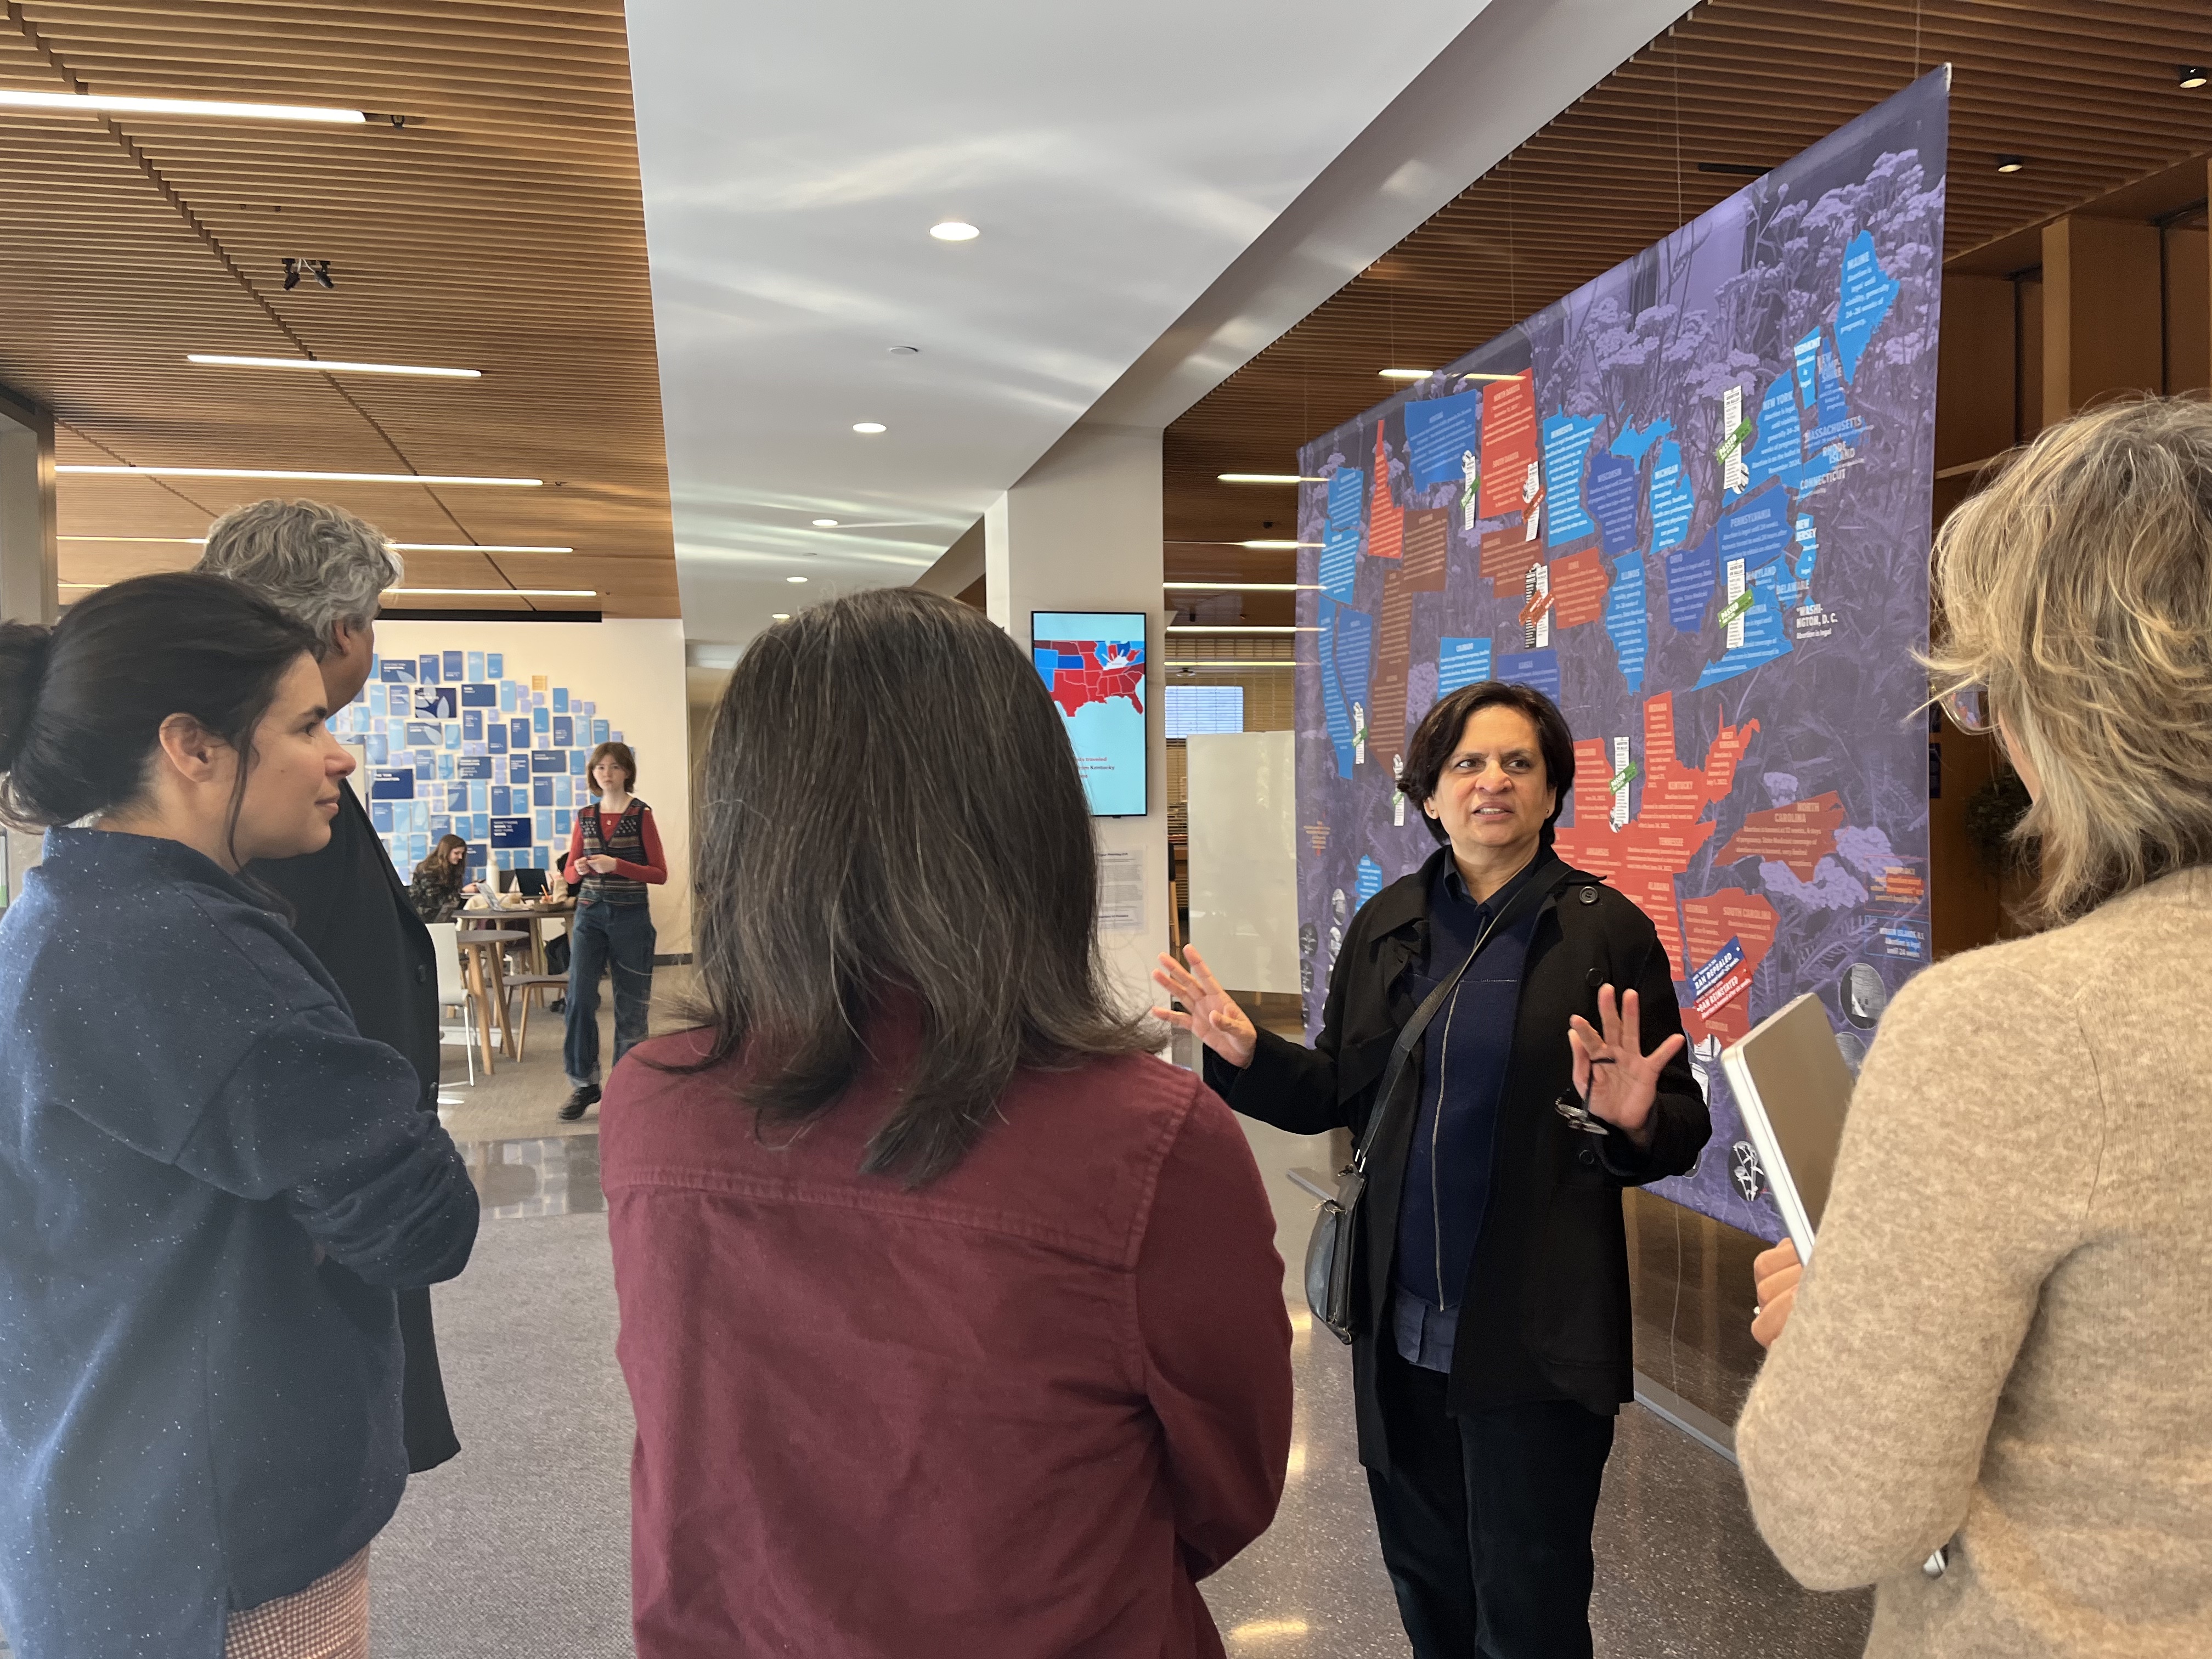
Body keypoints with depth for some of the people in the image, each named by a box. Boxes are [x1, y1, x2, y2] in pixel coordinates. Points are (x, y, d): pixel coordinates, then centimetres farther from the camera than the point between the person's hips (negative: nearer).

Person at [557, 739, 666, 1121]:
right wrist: (579, 869, -9)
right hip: (590, 916, 3)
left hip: (631, 917, -2)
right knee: (579, 998, -8)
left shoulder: (641, 815, -3)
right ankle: (584, 1083, 4)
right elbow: (569, 873, 14)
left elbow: (660, 873, -5)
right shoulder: (584, 817, 8)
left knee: (630, 1004, 4)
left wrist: (617, 865, -18)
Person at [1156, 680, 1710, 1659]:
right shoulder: (1386, 925, 5)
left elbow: (1683, 1130, -6)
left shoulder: (1607, 932, -6)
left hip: (1533, 1337, -4)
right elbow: (1338, 1096, 8)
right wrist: (1248, 1054, -8)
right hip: (1400, 1327, 4)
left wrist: (1634, 1119, -28)